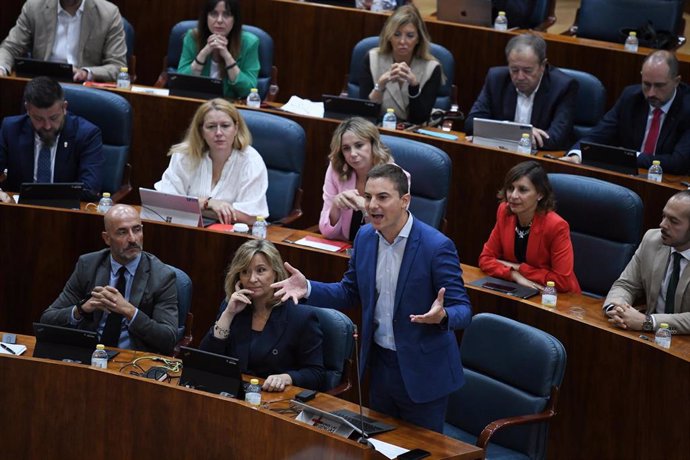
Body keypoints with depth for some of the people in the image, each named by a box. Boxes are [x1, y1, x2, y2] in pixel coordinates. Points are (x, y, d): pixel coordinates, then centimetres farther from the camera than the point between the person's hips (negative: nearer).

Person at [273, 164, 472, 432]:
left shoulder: (437, 246, -20)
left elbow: (462, 311, -17)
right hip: (380, 364, 6)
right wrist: (307, 288, -5)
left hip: (421, 373, -6)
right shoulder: (365, 237, 0)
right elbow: (350, 293, 11)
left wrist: (442, 316, -40)